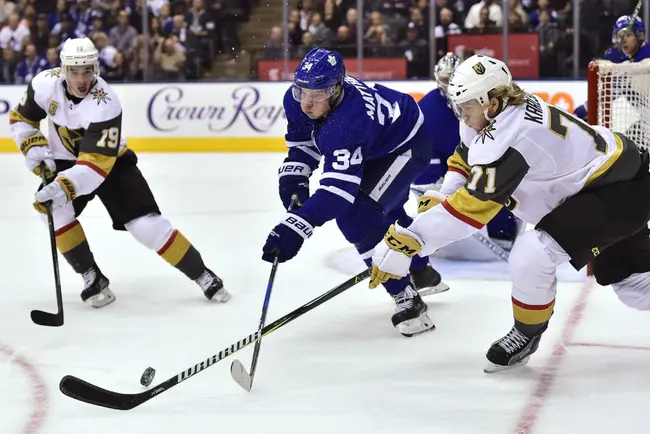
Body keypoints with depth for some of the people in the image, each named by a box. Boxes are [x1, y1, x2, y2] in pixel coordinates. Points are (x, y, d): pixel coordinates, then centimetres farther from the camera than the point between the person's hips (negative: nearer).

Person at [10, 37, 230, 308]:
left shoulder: (105, 105, -33)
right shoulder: (45, 84, -19)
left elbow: (96, 163, -38)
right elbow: (21, 119, -1)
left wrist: (64, 187, -51)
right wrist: (34, 148, -18)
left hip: (110, 161, -4)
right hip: (65, 161, 4)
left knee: (146, 224, -15)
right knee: (54, 210, -24)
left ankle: (203, 276, 0)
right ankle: (93, 279, -8)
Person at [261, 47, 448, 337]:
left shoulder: (349, 123, -44)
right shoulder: (296, 100, -20)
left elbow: (338, 187, -50)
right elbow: (302, 141, 1)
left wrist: (296, 227, -59)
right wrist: (293, 177, -16)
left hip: (405, 146, -9)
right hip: (374, 148, 9)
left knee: (358, 215, -24)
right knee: (387, 214, 27)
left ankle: (407, 300, -15)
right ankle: (421, 273, 54)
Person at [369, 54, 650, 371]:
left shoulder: (511, 136, -32)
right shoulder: (491, 114, -4)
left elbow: (473, 204, -33)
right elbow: (467, 158, 16)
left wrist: (406, 241, -33)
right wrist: (443, 198, 0)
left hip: (620, 190, -10)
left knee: (531, 256, -19)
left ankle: (526, 335, 5)